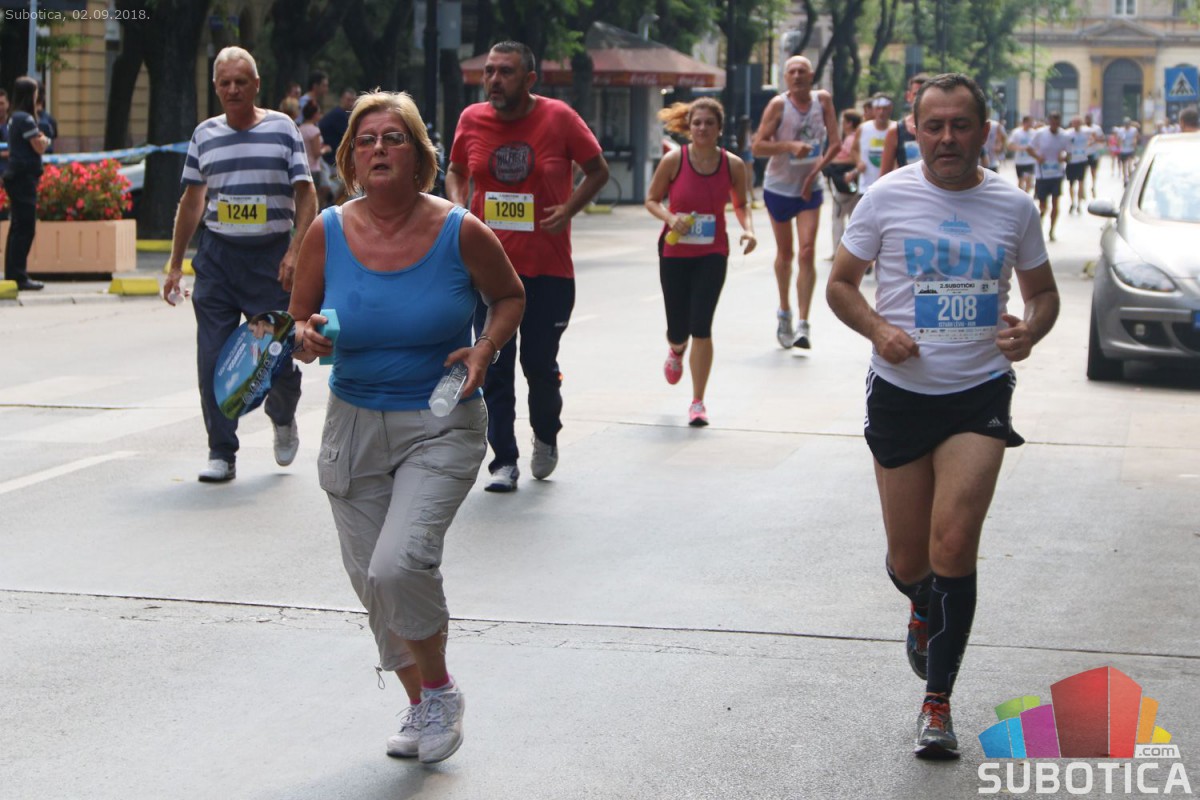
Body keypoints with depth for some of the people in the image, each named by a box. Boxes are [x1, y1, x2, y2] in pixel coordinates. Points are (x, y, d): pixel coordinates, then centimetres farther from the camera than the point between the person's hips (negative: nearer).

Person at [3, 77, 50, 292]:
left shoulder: (14, 118, 14)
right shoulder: (26, 119, -15)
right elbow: (39, 147, -17)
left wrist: (40, 138, 3)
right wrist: (44, 139, 2)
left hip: (15, 176, 10)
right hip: (24, 177, -10)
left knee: (17, 227, 14)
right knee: (25, 228, -8)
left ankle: (12, 275, 18)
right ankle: (19, 277, -9)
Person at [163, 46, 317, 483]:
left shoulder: (282, 129, 2)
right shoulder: (205, 134, 10)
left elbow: (305, 194, -1)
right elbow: (192, 200, 16)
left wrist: (296, 251, -14)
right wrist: (175, 263, 14)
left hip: (271, 257, -2)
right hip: (217, 256, 3)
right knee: (212, 360, -2)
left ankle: (283, 419, 33)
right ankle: (221, 453, 8)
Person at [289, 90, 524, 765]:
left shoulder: (461, 233, -10)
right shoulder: (328, 234, -4)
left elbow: (510, 297, 8)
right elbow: (301, 318, 8)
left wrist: (486, 349, -11)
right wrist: (307, 340, -16)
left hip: (442, 429, -4)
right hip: (355, 425, 4)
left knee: (400, 563, -22)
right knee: (371, 578, 10)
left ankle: (441, 689, 6)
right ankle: (419, 704, 35)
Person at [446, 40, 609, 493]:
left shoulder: (558, 118, -6)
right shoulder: (472, 120, 2)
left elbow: (598, 171, 4)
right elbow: (456, 171, 18)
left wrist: (569, 210, -10)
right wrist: (457, 206, -2)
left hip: (548, 268, -2)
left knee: (539, 363, 3)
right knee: (495, 367, 1)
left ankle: (546, 435, 33)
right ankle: (503, 461, 11)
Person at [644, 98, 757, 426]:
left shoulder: (733, 165, -6)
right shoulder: (674, 160, -11)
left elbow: (741, 204, 9)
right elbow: (652, 199, -1)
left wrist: (748, 229, -9)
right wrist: (670, 218, -21)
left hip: (712, 254, 0)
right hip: (675, 251, 0)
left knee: (701, 327, -11)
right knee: (678, 328, 6)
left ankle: (698, 402, 1)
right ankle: (676, 351, 48)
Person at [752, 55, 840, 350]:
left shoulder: (823, 100, -5)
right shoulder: (778, 105, -12)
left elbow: (835, 143, -3)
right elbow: (758, 147, -16)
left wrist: (816, 169, -15)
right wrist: (790, 146, -29)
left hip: (809, 188, 1)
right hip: (778, 187, -1)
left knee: (807, 253, -11)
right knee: (785, 253, 13)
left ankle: (802, 324, -12)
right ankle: (784, 312, 34)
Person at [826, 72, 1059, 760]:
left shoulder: (1014, 207, 2)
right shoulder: (887, 198, -2)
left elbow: (1044, 292, 14)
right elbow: (841, 283, 6)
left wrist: (1030, 330, -10)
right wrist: (879, 329, -14)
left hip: (980, 394, 0)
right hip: (900, 394, 1)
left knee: (953, 547, -13)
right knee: (909, 561, 7)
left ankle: (938, 703, 1)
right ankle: (924, 608, 46)